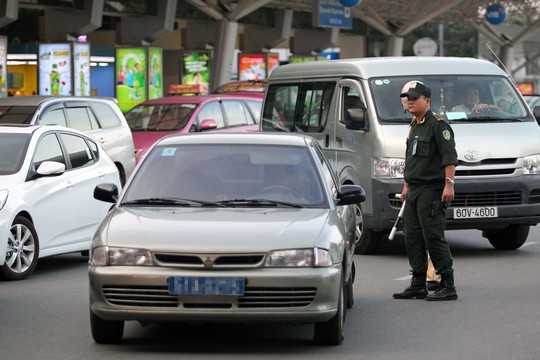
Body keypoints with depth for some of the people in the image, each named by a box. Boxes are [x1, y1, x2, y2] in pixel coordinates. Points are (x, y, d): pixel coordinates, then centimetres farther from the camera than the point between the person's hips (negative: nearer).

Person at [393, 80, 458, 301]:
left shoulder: (437, 124, -9)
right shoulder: (414, 126, 19)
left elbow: (449, 156, -16)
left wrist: (449, 184, -24)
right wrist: (406, 186, 27)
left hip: (432, 190, -9)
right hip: (414, 191, 9)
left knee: (433, 237, -11)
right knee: (413, 238, 9)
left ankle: (447, 286, -8)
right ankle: (418, 285, 15)